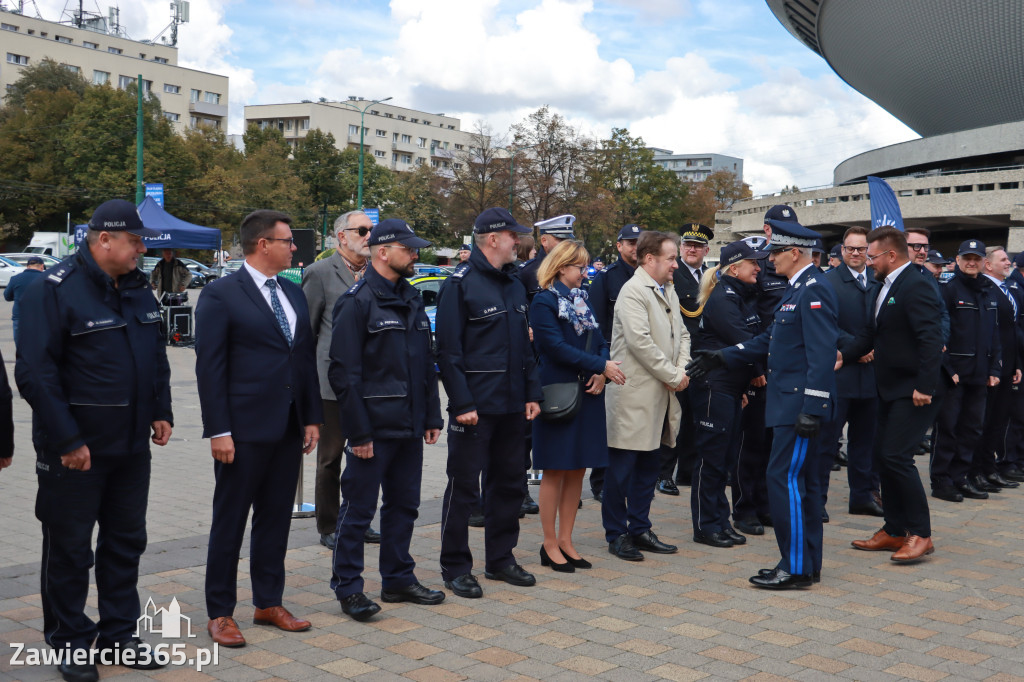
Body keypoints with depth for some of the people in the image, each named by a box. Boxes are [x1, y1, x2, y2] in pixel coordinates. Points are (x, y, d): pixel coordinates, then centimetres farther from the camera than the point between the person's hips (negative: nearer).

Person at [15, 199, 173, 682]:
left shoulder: (137, 288, 8)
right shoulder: (55, 290, -14)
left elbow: (156, 356, 19)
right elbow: (34, 373, -17)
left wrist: (160, 412, 10)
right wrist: (67, 440, -18)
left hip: (131, 446, 7)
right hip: (75, 450, -7)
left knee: (126, 541, 15)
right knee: (69, 549, 5)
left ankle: (119, 634, 28)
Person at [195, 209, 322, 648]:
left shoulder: (294, 295, 12)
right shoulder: (221, 295, -8)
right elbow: (210, 367, -11)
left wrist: (312, 418, 10)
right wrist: (218, 431, -15)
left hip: (288, 428, 7)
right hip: (244, 430, -6)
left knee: (276, 518, 13)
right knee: (230, 521, 4)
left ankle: (268, 603, 25)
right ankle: (220, 613, 14)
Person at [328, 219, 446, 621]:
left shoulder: (412, 300, 14)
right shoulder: (357, 302, -10)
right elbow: (344, 372, -13)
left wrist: (431, 416, 12)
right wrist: (359, 431, -16)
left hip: (409, 427, 7)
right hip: (373, 428, -7)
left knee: (403, 505, 14)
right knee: (358, 509, 1)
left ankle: (398, 579, 25)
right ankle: (348, 588, 11)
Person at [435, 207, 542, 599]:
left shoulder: (514, 283, 14)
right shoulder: (461, 283, -10)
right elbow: (448, 350, -14)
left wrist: (532, 393, 10)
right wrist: (462, 403, -18)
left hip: (512, 405, 8)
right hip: (475, 406, -7)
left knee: (509, 481, 14)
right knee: (463, 485, 1)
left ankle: (500, 558, 27)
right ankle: (456, 567, 11)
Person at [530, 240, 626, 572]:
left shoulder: (582, 299, 16)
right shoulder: (543, 301, -7)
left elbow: (600, 342, 12)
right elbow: (557, 347, -16)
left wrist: (601, 374, -7)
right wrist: (600, 366, -18)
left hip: (588, 394, 7)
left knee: (578, 469, 9)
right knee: (555, 470, 0)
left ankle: (565, 541, 18)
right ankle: (550, 545, 10)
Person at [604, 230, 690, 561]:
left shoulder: (668, 291, 16)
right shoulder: (633, 292, -13)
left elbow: (682, 334, 19)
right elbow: (640, 342, -21)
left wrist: (682, 370, 1)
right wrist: (673, 377, -15)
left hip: (662, 395, 9)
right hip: (634, 394, -9)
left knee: (649, 465, 13)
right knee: (622, 466, 0)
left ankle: (640, 529, 23)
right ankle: (616, 534, 10)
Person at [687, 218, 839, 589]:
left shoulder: (814, 289, -15)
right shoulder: (797, 289, 17)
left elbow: (823, 355, -22)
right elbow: (770, 340, 23)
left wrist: (812, 409, -25)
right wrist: (723, 357, 19)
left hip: (801, 402, -10)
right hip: (789, 403, 10)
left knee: (785, 478, -8)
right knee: (801, 481, 13)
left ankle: (795, 568, -1)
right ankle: (807, 564, 21)